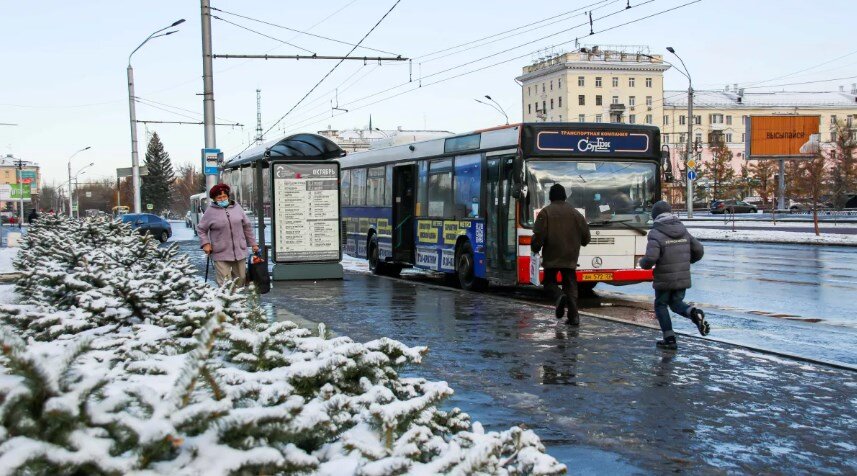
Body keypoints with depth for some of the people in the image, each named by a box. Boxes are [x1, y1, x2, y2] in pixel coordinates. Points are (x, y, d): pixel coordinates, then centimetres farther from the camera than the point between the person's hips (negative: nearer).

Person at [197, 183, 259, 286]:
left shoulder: (236, 207, 7)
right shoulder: (210, 212, -2)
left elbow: (247, 227, 13)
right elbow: (201, 229, 7)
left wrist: (253, 243, 14)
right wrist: (205, 243, -6)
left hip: (240, 251, 4)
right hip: (221, 254, -3)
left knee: (241, 280, 11)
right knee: (224, 284, -7)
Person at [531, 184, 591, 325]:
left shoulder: (546, 212, -5)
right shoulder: (575, 213, 7)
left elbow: (539, 234, -12)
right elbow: (585, 234, 10)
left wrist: (535, 248, 6)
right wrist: (579, 243, 31)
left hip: (552, 256, -3)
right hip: (570, 257, 3)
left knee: (549, 281, 12)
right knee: (570, 284, 7)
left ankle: (559, 295, -21)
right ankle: (573, 316, -3)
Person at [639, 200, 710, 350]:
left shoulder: (656, 234, -14)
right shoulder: (683, 231, 5)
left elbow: (651, 258, -24)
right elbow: (699, 250, 8)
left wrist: (643, 263, -2)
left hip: (664, 280, -5)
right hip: (683, 278, 5)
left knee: (661, 305, 12)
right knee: (676, 303, 20)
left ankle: (670, 339, 9)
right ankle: (694, 313, -11)